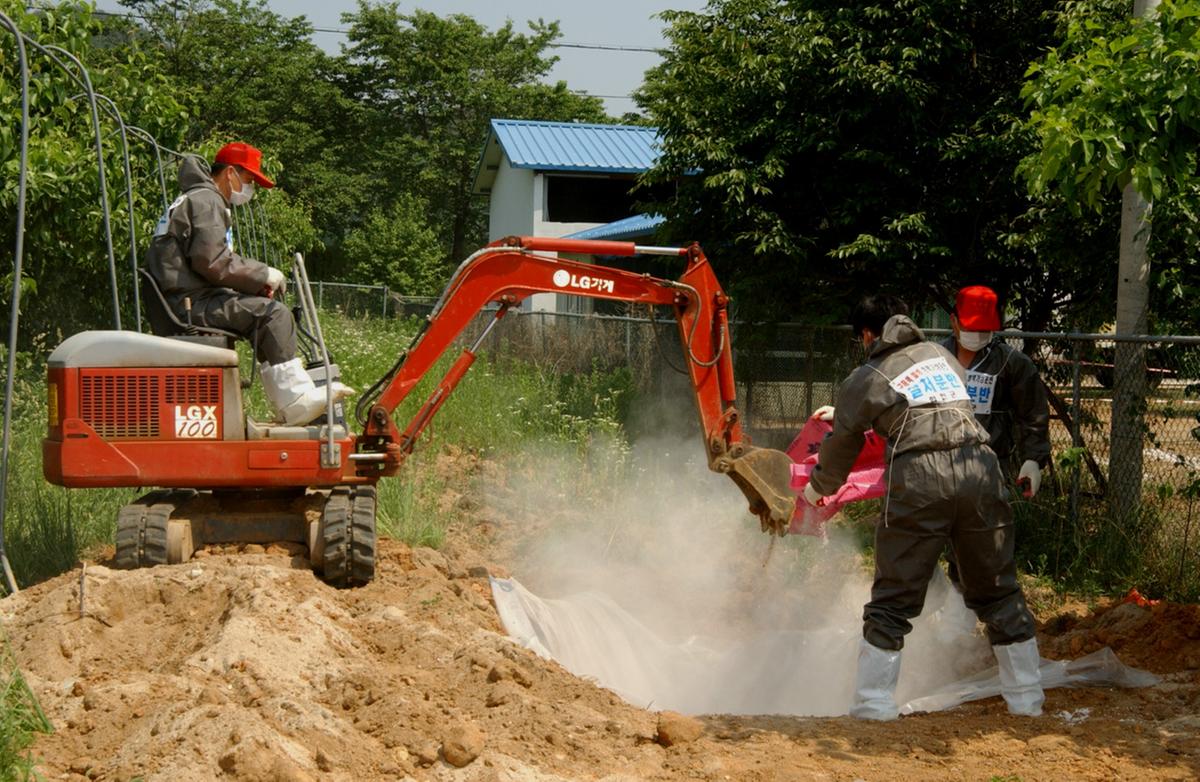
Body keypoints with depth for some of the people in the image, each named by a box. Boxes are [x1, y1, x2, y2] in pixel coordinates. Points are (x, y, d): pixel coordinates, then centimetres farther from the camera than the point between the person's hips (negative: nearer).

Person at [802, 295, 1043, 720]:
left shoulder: (866, 379, 10)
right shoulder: (941, 355, 23)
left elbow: (841, 448, 18)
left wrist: (817, 489, 38)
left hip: (920, 479, -4)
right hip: (980, 470, 4)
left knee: (893, 598, 4)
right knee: (998, 591, 14)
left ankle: (873, 706, 1)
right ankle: (1027, 700, 16)